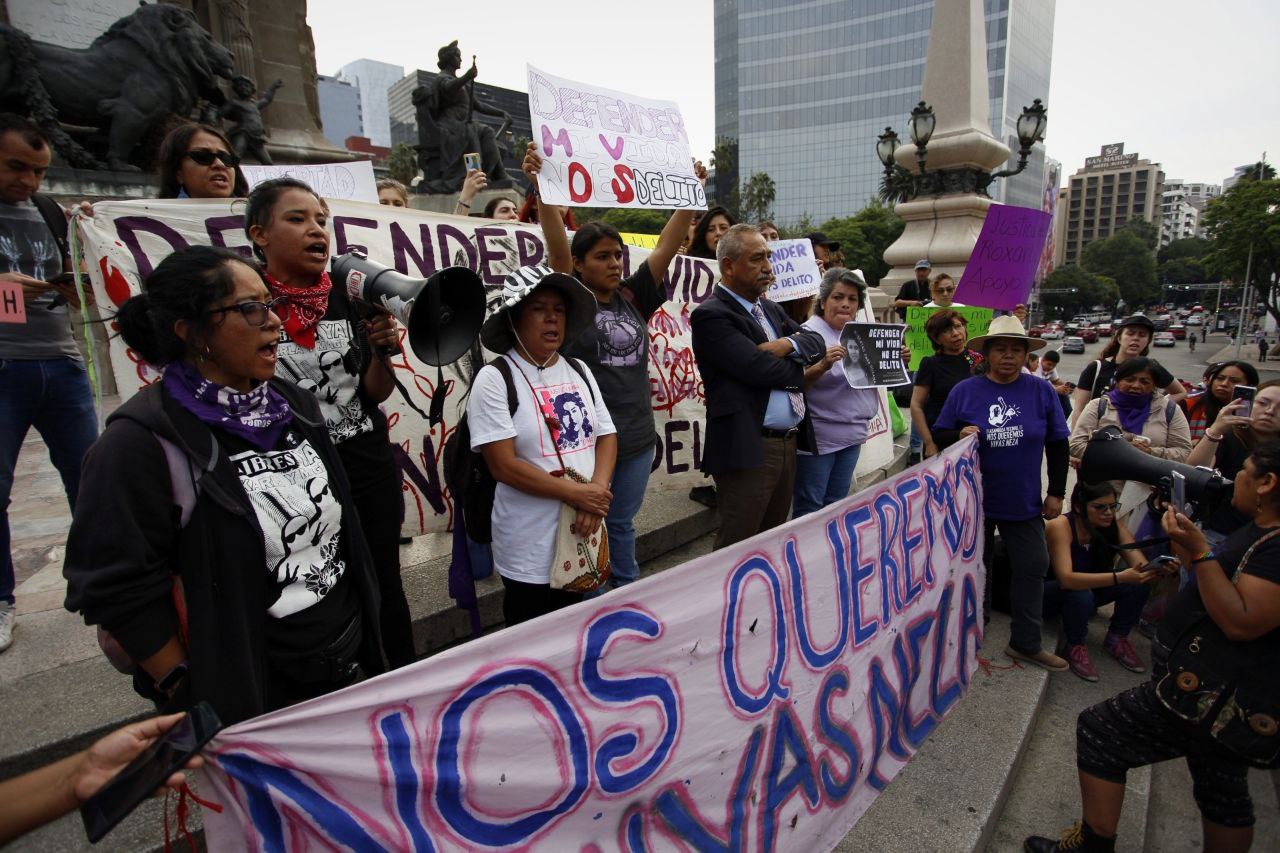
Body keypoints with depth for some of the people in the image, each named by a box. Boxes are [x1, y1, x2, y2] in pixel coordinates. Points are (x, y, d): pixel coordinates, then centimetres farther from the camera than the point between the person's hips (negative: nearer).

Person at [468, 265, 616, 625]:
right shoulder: (495, 379, -11)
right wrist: (578, 494, -18)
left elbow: (607, 436, 6)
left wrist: (598, 490, -13)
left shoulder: (579, 372, 7)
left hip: (584, 534, 5)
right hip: (530, 551, -5)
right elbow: (504, 465, -17)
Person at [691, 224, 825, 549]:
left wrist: (787, 345, -9)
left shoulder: (771, 309, 17)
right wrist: (798, 371, 0)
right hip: (749, 449, -8)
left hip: (788, 443, 8)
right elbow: (758, 369, -20)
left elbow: (816, 342, 13)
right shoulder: (710, 315, -11)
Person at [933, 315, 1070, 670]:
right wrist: (960, 434, -23)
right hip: (975, 499, -1)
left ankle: (1026, 643, 22)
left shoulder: (1041, 392, -2)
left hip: (1024, 502, 1)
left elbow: (1058, 445, 4)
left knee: (1033, 566, 5)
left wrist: (1057, 492, 2)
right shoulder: (964, 391, -5)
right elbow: (938, 435, -1)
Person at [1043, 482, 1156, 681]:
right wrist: (1119, 577, -48)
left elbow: (1140, 566, -21)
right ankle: (1074, 646, -9)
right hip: (1049, 594, -6)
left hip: (1088, 588, 6)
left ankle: (1117, 639, 5)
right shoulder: (1060, 526, -28)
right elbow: (1066, 579, -39)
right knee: (1081, 593, -37)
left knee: (1139, 582, -17)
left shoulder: (1114, 526, -11)